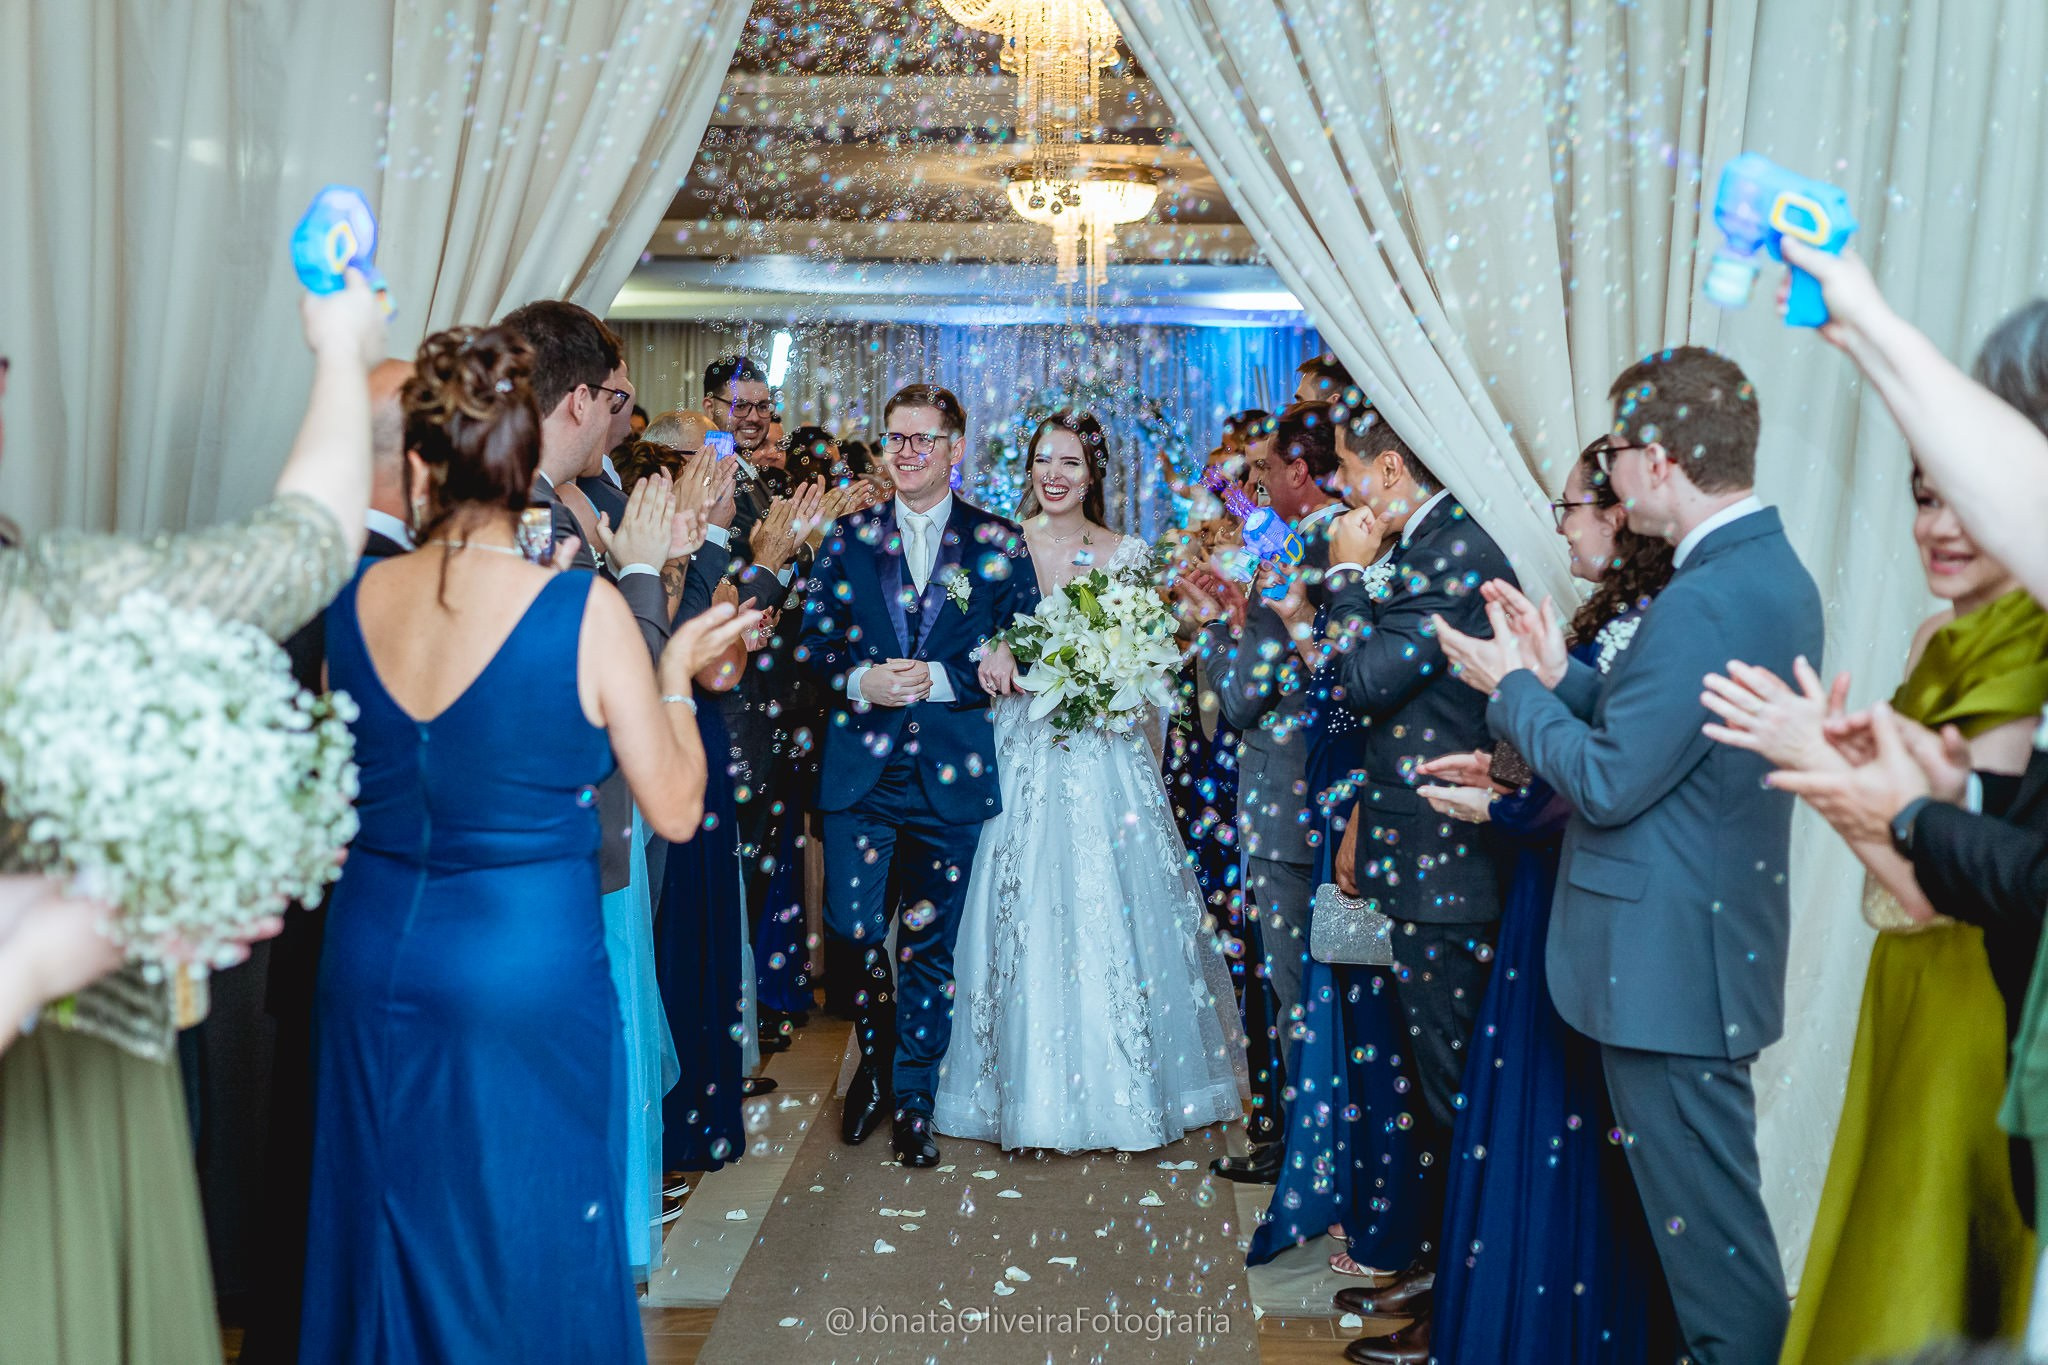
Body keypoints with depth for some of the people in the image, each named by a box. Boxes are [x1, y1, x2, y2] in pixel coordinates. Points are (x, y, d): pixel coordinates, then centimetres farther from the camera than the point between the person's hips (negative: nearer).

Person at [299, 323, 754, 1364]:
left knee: (390, 1232, 21)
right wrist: (676, 671, 2)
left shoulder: (355, 601, -4)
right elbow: (674, 810, -11)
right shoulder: (582, 608, -16)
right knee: (528, 1247, 14)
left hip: (371, 958, 4)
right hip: (530, 963, -4)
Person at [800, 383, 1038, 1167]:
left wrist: (938, 680, -13)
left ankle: (912, 1100, 24)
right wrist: (860, 682, -13)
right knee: (851, 930, -2)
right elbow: (811, 643, 6)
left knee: (931, 947, 7)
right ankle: (875, 1057, 28)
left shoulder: (998, 543, 2)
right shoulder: (850, 537, 7)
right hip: (860, 770, 1)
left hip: (951, 773, -1)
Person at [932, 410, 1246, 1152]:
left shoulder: (1128, 554, 5)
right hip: (1022, 752, 0)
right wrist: (990, 651, -16)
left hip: (1106, 756, 0)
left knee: (1113, 912, 1)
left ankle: (1123, 1085, 16)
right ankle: (1031, 1091, 14)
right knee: (1027, 914, 1)